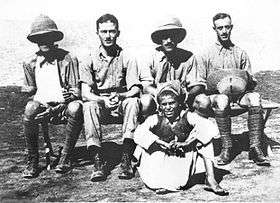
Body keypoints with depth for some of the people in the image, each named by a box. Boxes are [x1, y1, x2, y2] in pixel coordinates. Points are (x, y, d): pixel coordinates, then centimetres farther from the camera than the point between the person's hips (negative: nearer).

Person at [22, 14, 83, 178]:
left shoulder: (68, 59, -1)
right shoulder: (30, 63, 8)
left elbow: (76, 90, -1)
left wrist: (71, 96, -22)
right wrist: (28, 90, -5)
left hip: (64, 105, -1)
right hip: (42, 105, 2)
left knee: (76, 108, -35)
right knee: (30, 109, -32)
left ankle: (66, 157, -17)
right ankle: (33, 161, -16)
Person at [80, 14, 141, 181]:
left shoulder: (127, 58, -2)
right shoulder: (90, 60, 0)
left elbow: (135, 89, -11)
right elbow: (85, 93, -10)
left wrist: (119, 96, -33)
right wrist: (103, 100, -30)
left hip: (122, 105, 0)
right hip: (100, 105, 1)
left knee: (133, 102, -32)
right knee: (89, 106, -30)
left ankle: (126, 160, -33)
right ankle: (98, 163, -33)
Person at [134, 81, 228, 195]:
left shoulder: (187, 116, -11)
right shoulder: (156, 119, -10)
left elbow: (209, 127, -26)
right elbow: (139, 133, -27)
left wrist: (185, 143, -31)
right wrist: (165, 145, -34)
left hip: (184, 162, 0)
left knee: (203, 136, -17)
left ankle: (210, 179, -18)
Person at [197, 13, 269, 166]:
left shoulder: (240, 53, 17)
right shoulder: (207, 54, 11)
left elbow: (251, 81, 17)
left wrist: (248, 80, -7)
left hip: (238, 92, 2)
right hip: (215, 93, -2)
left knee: (254, 98, -31)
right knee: (221, 100, -38)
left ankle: (255, 148, -28)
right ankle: (227, 147, -29)